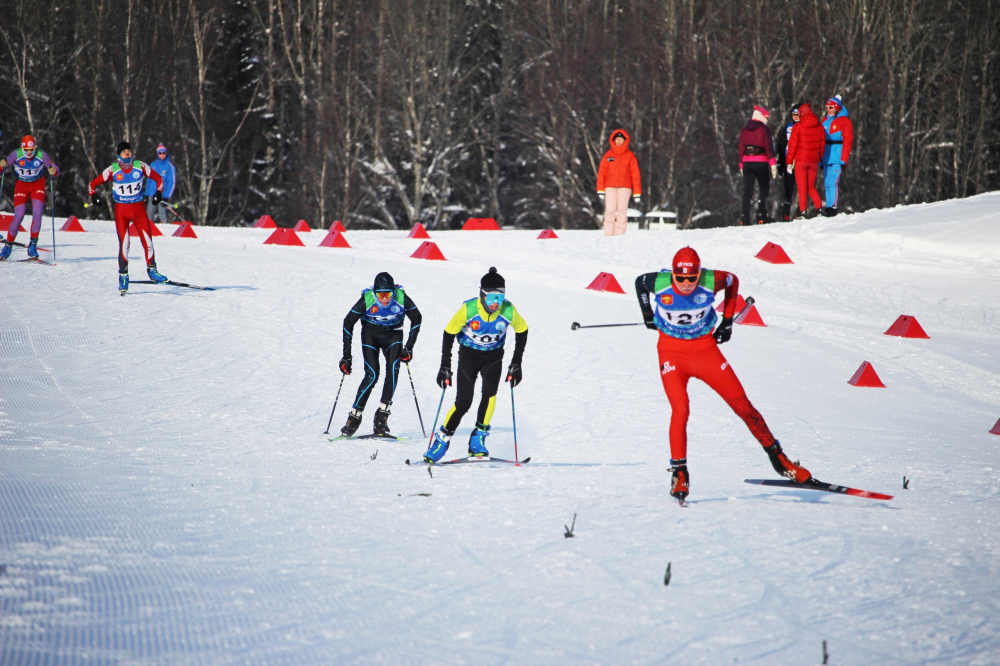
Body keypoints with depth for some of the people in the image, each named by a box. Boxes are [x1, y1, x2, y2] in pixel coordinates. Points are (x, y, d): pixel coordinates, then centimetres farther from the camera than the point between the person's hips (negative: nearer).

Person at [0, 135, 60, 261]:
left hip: (38, 186, 1)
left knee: (37, 214, -15)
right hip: (21, 186, -1)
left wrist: (53, 171, -39)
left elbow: (55, 169, -15)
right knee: (18, 216, -10)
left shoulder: (42, 155, -21)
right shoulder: (16, 155, -21)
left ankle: (33, 245, -6)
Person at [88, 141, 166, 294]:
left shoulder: (140, 166, -4)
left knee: (147, 240, -7)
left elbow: (158, 178, 10)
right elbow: (93, 184, 1)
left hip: (138, 208, 1)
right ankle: (123, 276, 4)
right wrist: (94, 196, -16)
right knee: (124, 244, -8)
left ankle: (152, 270, 9)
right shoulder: (112, 170, -7)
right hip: (121, 210, -1)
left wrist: (158, 193, -3)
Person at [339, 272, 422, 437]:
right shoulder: (367, 299, -25)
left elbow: (416, 318, -5)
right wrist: (346, 355, -12)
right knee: (372, 375, -18)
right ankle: (354, 417, -6)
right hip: (370, 335, -1)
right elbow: (348, 323, -12)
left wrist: (409, 347, -8)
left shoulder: (401, 298, -23)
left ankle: (381, 418, -19)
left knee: (393, 369, -22)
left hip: (393, 335, 1)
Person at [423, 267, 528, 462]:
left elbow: (522, 331, -1)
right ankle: (442, 440, 10)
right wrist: (445, 367, -11)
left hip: (493, 356, 1)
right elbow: (449, 333, -12)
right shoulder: (468, 309, -26)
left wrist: (516, 364, -2)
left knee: (490, 392, -24)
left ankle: (477, 442, -15)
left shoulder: (508, 311, -21)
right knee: (463, 402, -10)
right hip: (469, 355, -1)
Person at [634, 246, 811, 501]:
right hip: (672, 352, -1)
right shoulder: (659, 283, -20)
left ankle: (777, 457, 11)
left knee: (742, 405, -1)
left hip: (705, 349, 1)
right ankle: (679, 473, -6)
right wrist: (648, 314, 12)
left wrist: (727, 321, 6)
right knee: (680, 410, -19)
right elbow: (639, 282, 5)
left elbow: (733, 281, 4)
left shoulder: (711, 282, -20)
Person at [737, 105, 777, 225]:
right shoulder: (763, 129, -5)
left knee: (747, 191, 3)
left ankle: (745, 219, -7)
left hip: (747, 163, 4)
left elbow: (741, 149, 12)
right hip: (761, 163, -4)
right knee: (764, 189, 6)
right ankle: (761, 216, -7)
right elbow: (769, 148, -9)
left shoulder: (744, 130, 10)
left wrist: (741, 165, 17)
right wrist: (773, 164, -8)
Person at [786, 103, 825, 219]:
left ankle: (802, 211, -5)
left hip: (800, 161, -3)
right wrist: (819, 160, 17)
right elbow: (822, 145, 9)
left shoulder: (798, 127, -7)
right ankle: (818, 206, 0)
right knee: (811, 186, 14)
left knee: (802, 187, 1)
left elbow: (792, 145, -6)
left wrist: (789, 162, -1)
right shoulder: (819, 127, 4)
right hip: (814, 161, 3)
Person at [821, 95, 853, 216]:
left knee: (833, 181, -14)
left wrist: (844, 160, -13)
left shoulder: (844, 120, -3)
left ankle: (833, 207, -15)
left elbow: (848, 140, -8)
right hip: (827, 157, 7)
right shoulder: (825, 121, 16)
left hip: (837, 157, -7)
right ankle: (829, 207, 9)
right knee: (827, 183, 5)